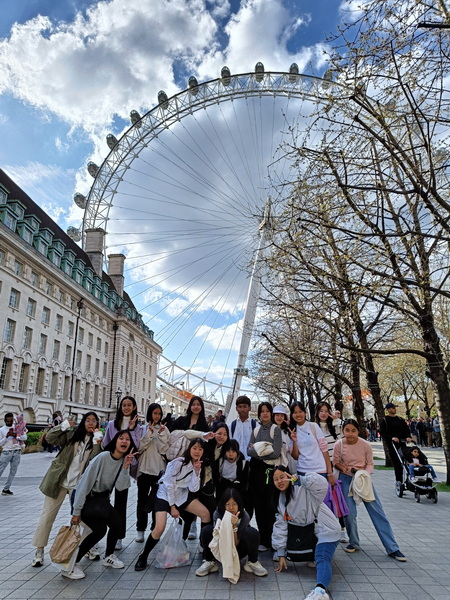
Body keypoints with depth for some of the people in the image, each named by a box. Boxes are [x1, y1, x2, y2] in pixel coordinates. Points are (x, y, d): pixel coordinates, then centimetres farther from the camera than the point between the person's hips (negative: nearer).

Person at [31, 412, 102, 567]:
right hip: (58, 481, -1)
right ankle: (39, 551, 22)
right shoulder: (72, 434, 0)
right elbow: (51, 438, -11)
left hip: (79, 485, 1)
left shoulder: (96, 441, 2)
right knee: (47, 516, 5)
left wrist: (97, 444, -23)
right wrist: (64, 425, -18)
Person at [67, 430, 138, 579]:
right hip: (86, 498, -7)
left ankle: (108, 557, 21)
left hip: (102, 499, 7)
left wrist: (125, 467, -27)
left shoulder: (124, 461, -6)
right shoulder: (103, 457, -26)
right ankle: (69, 566, -6)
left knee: (116, 522, -4)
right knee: (100, 529, -19)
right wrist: (76, 511, -19)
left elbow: (120, 487, -14)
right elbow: (85, 483, -22)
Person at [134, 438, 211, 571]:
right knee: (159, 529, -22)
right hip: (166, 495, -6)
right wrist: (172, 507, -14)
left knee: (206, 514, -7)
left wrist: (197, 471, -22)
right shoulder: (178, 463, -22)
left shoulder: (199, 466, -3)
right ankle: (143, 557, 1)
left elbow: (193, 489, -11)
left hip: (182, 495, 6)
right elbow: (169, 485, -18)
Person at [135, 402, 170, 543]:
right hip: (144, 468, 0)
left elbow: (164, 450, -4)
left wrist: (161, 434, -14)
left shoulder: (164, 430, 3)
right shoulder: (143, 429, 2)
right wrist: (149, 433, -14)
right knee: (142, 499, 8)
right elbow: (139, 448, -7)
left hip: (159, 469, 0)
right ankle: (140, 530, 18)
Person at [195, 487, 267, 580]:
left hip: (238, 550, -1)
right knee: (207, 530, -30)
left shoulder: (244, 516, -22)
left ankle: (252, 562, -7)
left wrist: (234, 526, -39)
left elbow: (236, 544, -23)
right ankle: (210, 562, -6)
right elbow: (222, 542, -22)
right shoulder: (218, 514, -20)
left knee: (252, 532, -33)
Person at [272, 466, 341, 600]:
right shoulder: (280, 500, 6)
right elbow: (280, 526, 5)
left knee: (322, 559, -28)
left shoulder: (302, 489, -15)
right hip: (308, 534, 9)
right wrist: (281, 554, 3)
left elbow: (322, 484, -35)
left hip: (326, 530, -9)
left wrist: (299, 480, -37)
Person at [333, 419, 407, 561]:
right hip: (346, 479, 0)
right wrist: (342, 468, -21)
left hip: (363, 479, 0)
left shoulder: (366, 445, -16)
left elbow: (370, 464, -2)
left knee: (378, 512, 0)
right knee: (349, 513, -2)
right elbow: (335, 462, -1)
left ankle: (392, 548, 9)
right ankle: (353, 543, 24)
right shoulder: (339, 445, -16)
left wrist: (365, 474, -20)